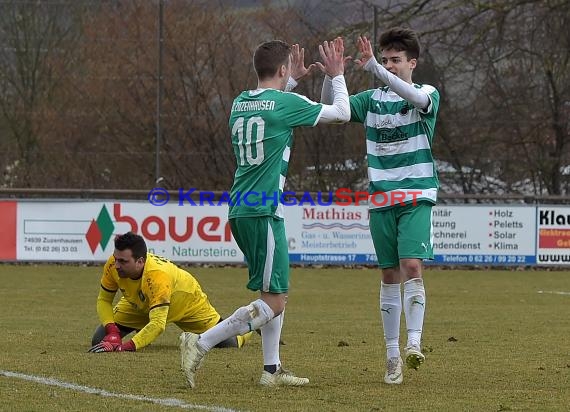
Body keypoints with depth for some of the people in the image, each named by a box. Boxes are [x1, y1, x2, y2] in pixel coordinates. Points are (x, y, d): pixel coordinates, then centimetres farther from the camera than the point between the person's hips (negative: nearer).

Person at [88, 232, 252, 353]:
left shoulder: (157, 276, -47)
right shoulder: (113, 266, -31)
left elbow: (157, 324, -52)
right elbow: (103, 300, -15)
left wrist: (126, 347, -63)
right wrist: (112, 332, -32)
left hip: (187, 303, -4)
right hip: (139, 305, 4)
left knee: (230, 343, 0)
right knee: (99, 341, -8)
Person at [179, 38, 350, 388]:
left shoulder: (241, 103, 11)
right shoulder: (285, 103, -10)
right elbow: (342, 113, 2)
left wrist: (293, 80, 41)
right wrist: (337, 75, 16)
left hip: (241, 211, 9)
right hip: (263, 212, -9)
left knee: (276, 293, 17)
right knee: (274, 301, -7)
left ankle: (272, 370, 17)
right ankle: (201, 344, -15)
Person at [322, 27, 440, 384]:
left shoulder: (428, 94, -1)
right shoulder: (373, 99, 10)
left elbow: (418, 99, -26)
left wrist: (375, 69, -37)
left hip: (417, 197, -4)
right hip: (380, 200, 4)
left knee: (412, 266, -19)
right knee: (390, 275, 6)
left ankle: (414, 343, -23)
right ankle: (393, 355, 10)